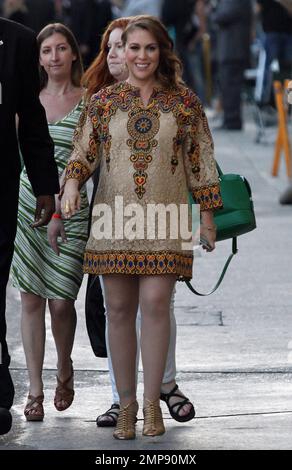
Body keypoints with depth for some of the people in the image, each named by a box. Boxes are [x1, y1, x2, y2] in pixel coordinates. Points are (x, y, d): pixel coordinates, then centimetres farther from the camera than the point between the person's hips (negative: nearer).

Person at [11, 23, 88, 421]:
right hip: (26, 205, 3)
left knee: (61, 301, -4)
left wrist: (59, 211, -11)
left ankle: (64, 367, 24)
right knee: (31, 298, 0)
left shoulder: (88, 101, -1)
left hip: (69, 209, -3)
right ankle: (35, 390, 6)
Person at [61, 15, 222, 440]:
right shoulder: (103, 101, 9)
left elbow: (201, 161, 8)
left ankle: (152, 402, -1)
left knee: (155, 303, -11)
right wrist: (71, 183, -13)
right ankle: (126, 403, 11)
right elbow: (83, 153, 7)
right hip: (114, 220, 2)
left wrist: (207, 213, 7)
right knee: (119, 308, 2)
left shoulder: (184, 101, 6)